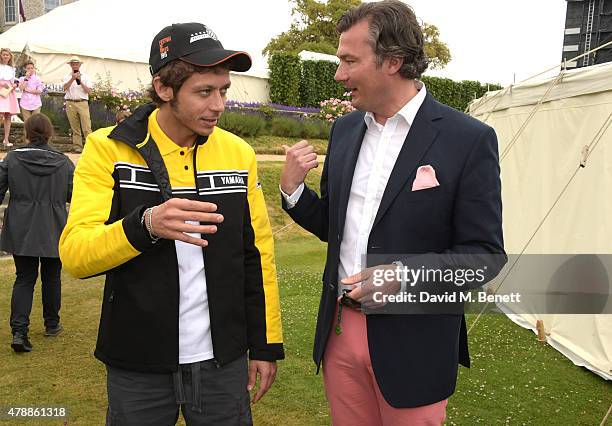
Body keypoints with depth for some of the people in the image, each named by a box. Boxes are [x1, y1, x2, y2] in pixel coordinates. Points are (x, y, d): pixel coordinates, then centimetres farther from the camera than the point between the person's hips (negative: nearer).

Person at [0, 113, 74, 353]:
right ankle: (52, 324, 29)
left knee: (24, 279, 7)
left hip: (20, 232, 0)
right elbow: (74, 196, 1)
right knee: (51, 277, 16)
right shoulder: (63, 162, -5)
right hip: (53, 231, 0)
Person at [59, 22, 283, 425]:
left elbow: (257, 254, 3)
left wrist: (266, 344, 4)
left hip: (223, 360, 2)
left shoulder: (239, 153, 0)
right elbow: (75, 255, -15)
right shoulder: (108, 149, -8)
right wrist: (146, 224, -33)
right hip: (137, 365, -1)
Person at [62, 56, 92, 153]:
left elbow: (88, 91, 1)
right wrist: (72, 79, -17)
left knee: (86, 127, -11)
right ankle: (77, 147, 5)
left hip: (82, 103, -1)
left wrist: (80, 81, -10)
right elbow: (65, 87, -5)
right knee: (75, 128, 2)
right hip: (70, 103, 2)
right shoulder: (67, 77, 13)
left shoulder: (85, 76, 11)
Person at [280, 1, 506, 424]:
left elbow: (486, 255, -11)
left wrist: (405, 274, -26)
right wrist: (293, 189, -6)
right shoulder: (345, 129, 6)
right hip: (340, 327, 5)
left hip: (413, 341, -5)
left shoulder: (469, 139, -13)